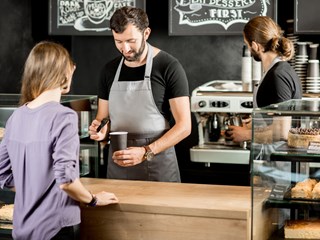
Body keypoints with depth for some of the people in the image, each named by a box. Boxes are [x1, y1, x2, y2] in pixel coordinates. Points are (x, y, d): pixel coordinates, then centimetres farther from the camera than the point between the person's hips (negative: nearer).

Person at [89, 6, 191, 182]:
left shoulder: (169, 67, -9)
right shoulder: (110, 70, 6)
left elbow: (184, 126, -11)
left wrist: (146, 152, -21)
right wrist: (99, 130, -9)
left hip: (157, 168, -4)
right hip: (117, 166, 4)